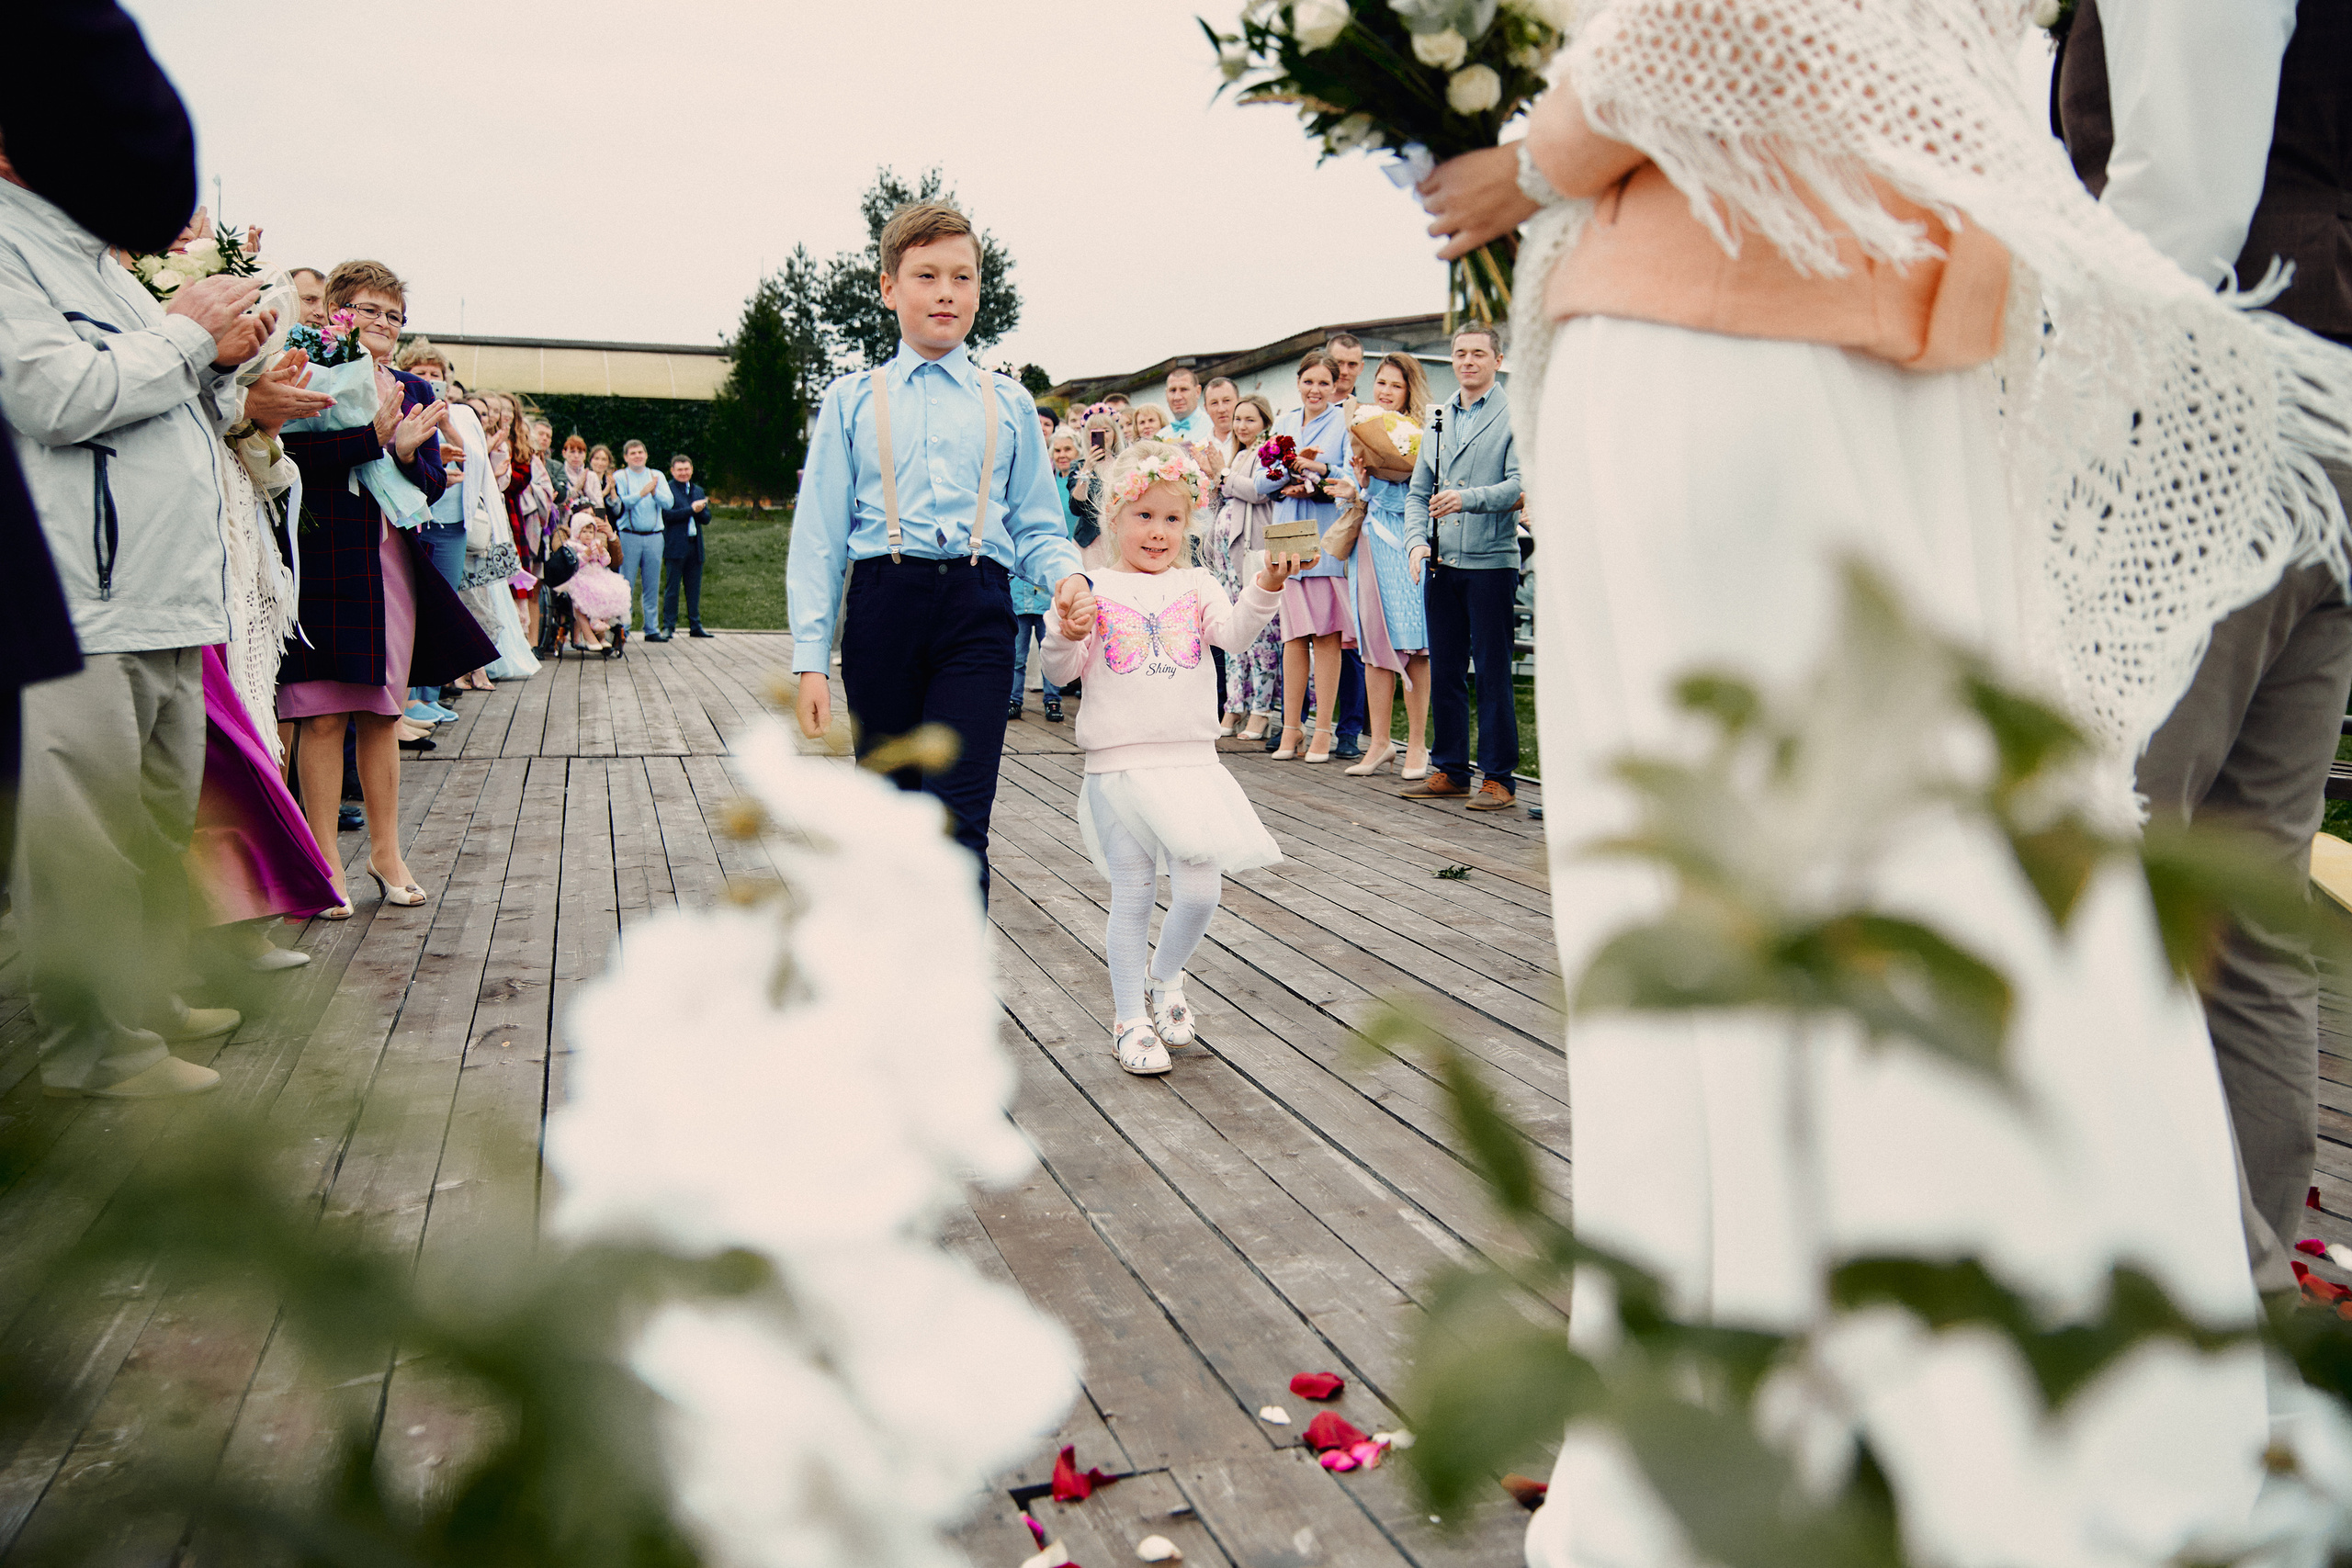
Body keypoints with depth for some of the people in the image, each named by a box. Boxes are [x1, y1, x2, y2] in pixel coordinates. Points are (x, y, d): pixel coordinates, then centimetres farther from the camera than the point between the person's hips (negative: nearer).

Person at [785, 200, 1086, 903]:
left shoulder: (1008, 403, 14)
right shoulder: (851, 400, 11)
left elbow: (1036, 527, 14)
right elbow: (818, 536, 8)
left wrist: (1067, 572, -10)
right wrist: (811, 659, 2)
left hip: (977, 610, -1)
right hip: (882, 602, 1)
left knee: (958, 818, -13)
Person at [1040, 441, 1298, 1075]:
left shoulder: (1195, 586, 6)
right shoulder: (1094, 592, 0)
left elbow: (1235, 633, -11)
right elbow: (1062, 671, -2)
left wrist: (1265, 589, -28)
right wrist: (1065, 636, -23)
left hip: (1191, 762, 2)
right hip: (1118, 766, -2)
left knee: (1199, 891, 1)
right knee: (1132, 895, 5)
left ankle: (1165, 980, 29)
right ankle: (1130, 1017, 20)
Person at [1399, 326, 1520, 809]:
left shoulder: (1515, 416, -2)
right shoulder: (1438, 418, 17)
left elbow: (1520, 484, -13)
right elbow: (1418, 492, 16)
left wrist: (1468, 498, -26)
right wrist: (1417, 540, 0)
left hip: (1491, 560, -6)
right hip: (1441, 563, 6)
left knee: (1493, 671, -3)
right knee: (1444, 670, 9)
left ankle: (1499, 778, 3)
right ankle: (1449, 770, 18)